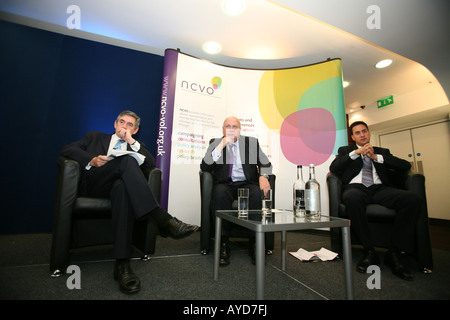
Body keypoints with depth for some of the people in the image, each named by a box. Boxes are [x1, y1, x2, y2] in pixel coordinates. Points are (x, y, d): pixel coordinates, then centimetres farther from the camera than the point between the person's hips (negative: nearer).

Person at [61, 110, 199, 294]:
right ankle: (162, 219, -42)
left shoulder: (136, 146, 26)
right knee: (127, 159, -29)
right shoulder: (95, 136, 25)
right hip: (93, 184, -1)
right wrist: (91, 160, -9)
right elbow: (67, 149, 10)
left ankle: (122, 263, -40)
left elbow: (151, 164, 7)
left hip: (117, 186, 1)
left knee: (123, 187, -38)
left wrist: (131, 141, 1)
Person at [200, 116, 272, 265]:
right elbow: (204, 168, -6)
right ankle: (223, 244, -22)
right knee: (220, 192, -35)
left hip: (247, 184, 1)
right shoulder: (215, 143, 8)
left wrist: (263, 176, -9)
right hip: (225, 184, 0)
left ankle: (255, 244, -17)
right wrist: (221, 146, -14)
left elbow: (266, 164, 14)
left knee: (258, 193, -32)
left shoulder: (252, 142, 11)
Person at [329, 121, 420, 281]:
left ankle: (396, 253, -17)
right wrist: (356, 152, -5)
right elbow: (333, 168, 2)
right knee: (352, 198, -40)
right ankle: (369, 252, -24)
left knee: (412, 198, -29)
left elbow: (406, 166, 11)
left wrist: (376, 157, -1)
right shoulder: (345, 151, 21)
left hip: (379, 188, 3)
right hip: (356, 188, -2)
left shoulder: (382, 152, 27)